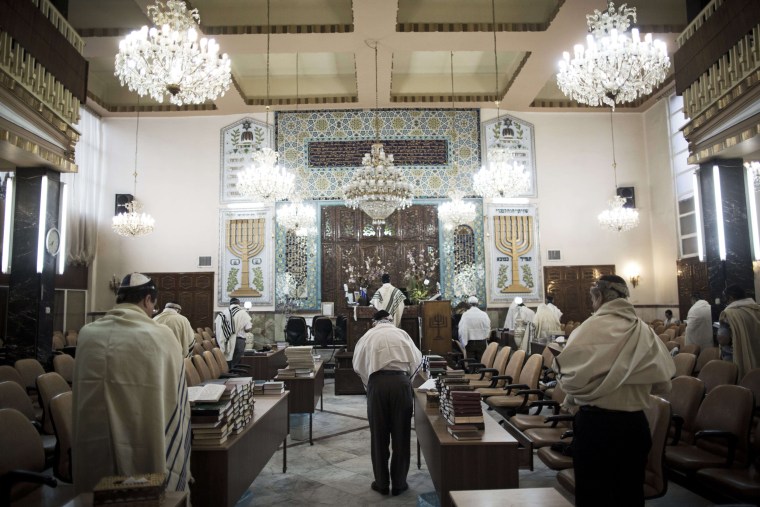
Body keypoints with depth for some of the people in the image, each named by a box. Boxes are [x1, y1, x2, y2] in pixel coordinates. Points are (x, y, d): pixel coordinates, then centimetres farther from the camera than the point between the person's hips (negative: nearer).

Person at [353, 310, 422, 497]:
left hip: (377, 382, 0)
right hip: (401, 381, 0)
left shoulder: (368, 336, 15)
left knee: (378, 435, 12)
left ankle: (382, 483, 22)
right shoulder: (401, 333, 15)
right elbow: (417, 359, 7)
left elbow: (358, 365, 10)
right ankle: (399, 483, 20)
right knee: (401, 434, 11)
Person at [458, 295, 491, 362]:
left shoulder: (465, 314, -11)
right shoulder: (484, 314, -5)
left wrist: (463, 343, -3)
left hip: (470, 342, -2)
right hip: (482, 342, 2)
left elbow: (462, 330, -12)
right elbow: (488, 328, 1)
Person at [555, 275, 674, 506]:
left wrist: (572, 399, 0)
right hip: (635, 423, 5)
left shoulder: (593, 327, -13)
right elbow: (663, 382, 3)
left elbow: (568, 370, -20)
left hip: (596, 422, -5)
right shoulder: (645, 331, 2)